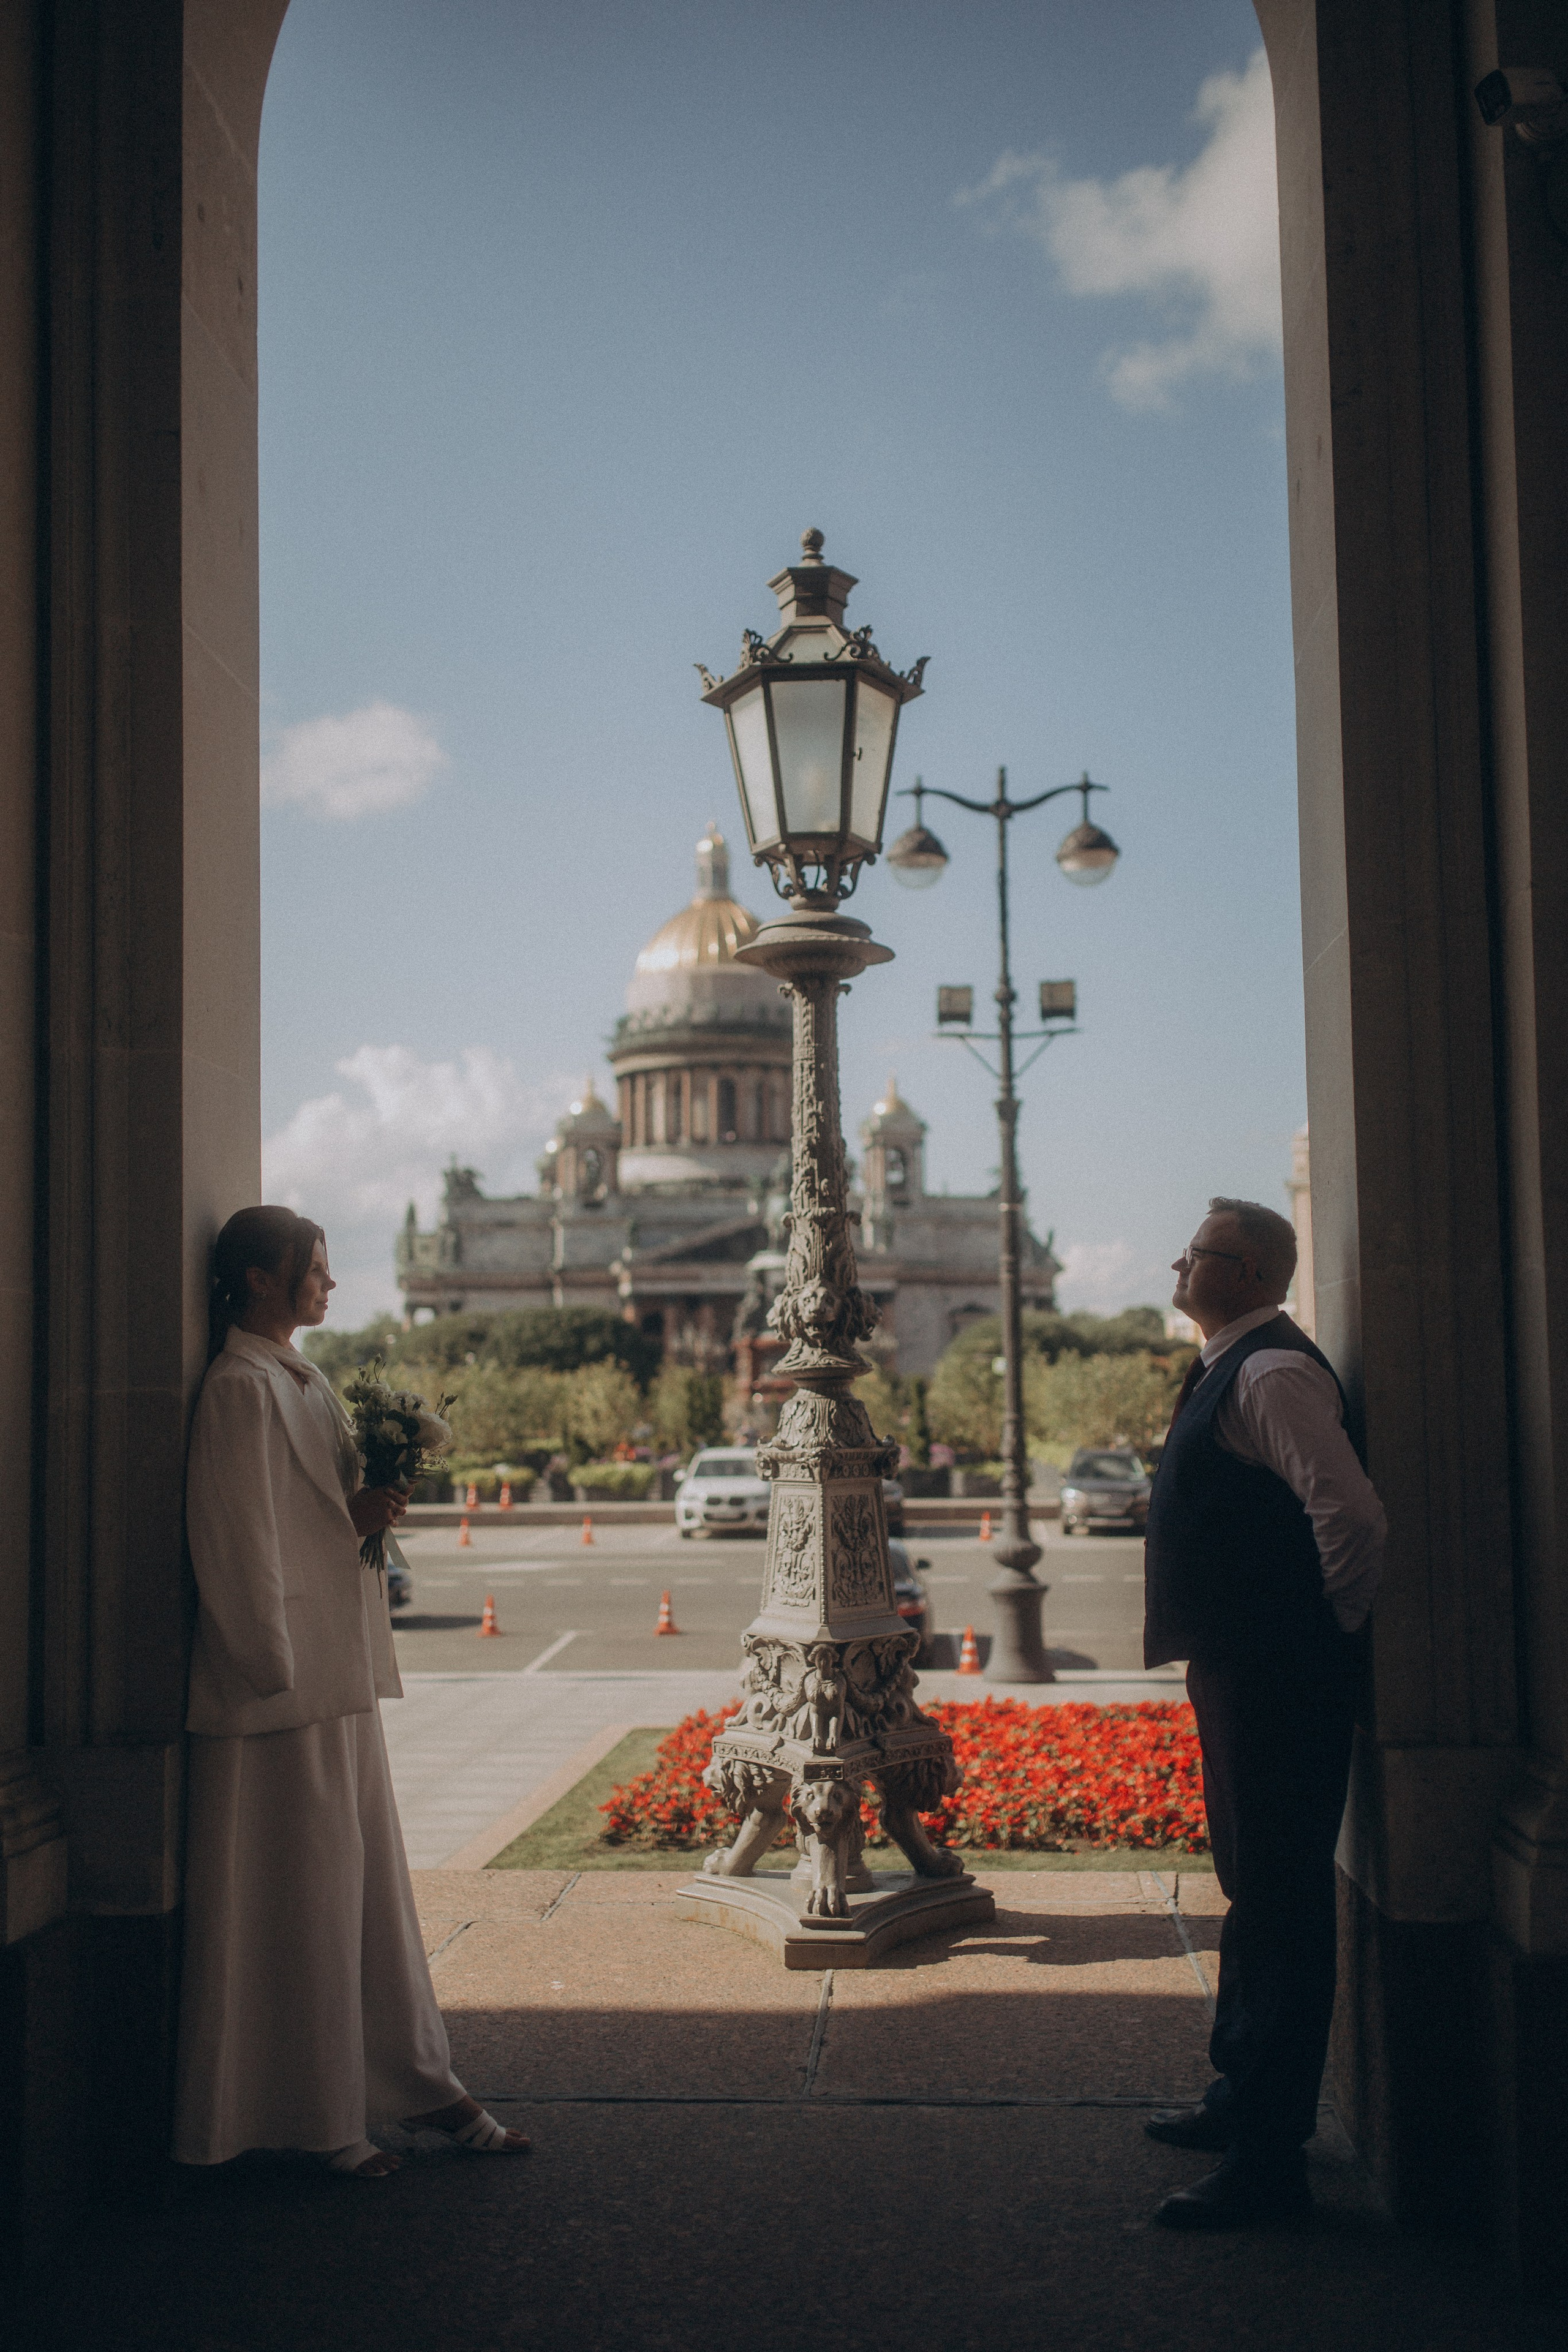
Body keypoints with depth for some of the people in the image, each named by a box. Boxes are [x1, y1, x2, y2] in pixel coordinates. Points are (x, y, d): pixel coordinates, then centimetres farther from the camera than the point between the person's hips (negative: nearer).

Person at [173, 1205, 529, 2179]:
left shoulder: (307, 1381, 13)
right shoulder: (240, 1388, -14)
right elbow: (238, 1544, -17)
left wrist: (366, 1511, 2)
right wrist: (277, 1673, -18)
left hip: (340, 1677, 9)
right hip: (284, 1684, -9)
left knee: (372, 1886, 14)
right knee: (299, 1900, 1)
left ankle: (413, 2083, 24)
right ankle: (315, 2114, 13)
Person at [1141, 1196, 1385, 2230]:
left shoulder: (1274, 1373, -18)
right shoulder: (1228, 1369, 15)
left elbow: (1354, 1514, -27)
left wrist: (1333, 1628, -14)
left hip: (1280, 1681, -11)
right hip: (1238, 1673, 11)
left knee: (1279, 1902, -5)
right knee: (1254, 1889, 21)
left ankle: (1268, 2161, 2)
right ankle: (1244, 2098, 37)